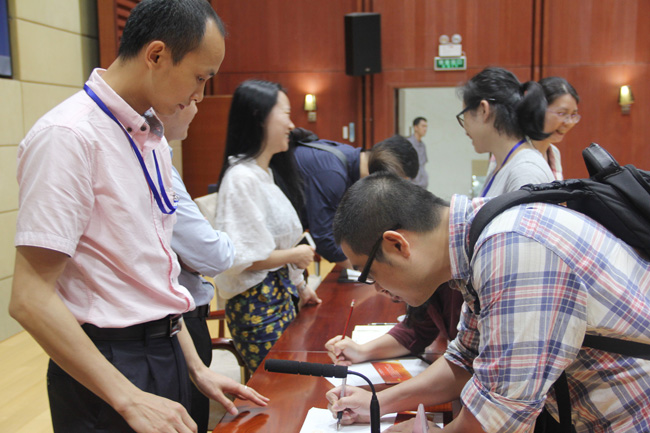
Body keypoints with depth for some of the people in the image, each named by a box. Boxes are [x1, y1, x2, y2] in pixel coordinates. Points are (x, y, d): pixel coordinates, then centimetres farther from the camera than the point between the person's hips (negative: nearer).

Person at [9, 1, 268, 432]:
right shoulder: (68, 136, -19)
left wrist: (195, 366, 10)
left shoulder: (153, 138, 7)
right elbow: (30, 299, -21)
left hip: (166, 351, 8)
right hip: (107, 364, -7)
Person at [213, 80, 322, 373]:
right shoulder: (241, 178, -19)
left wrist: (299, 285, 20)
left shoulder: (265, 172, 12)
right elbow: (243, 256, -22)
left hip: (280, 294, 9)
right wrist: (296, 255, -9)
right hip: (256, 302, -9)